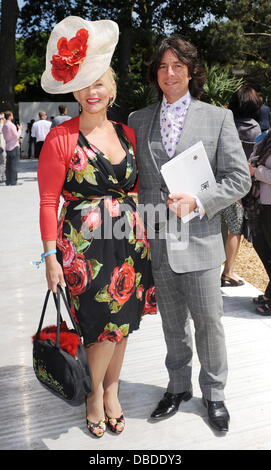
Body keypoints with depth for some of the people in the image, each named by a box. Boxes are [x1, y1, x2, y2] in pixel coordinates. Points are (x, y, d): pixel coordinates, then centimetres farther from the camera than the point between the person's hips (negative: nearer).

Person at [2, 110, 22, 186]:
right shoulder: (11, 125, -13)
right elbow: (17, 136, -12)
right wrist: (19, 129, 4)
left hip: (7, 147, 8)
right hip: (14, 146, -8)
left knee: (8, 164, 9)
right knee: (14, 164, -5)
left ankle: (8, 181, 11)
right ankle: (13, 181, -6)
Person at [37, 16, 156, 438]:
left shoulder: (127, 134, 9)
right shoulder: (61, 138, -7)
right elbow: (48, 201, -7)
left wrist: (142, 236, 11)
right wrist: (51, 256, -11)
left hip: (130, 241, 5)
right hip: (85, 244, -5)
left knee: (122, 323, 13)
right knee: (106, 326, -1)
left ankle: (112, 391, 36)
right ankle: (95, 395, 28)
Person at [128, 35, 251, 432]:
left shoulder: (217, 117, 0)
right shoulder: (138, 120, 8)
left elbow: (239, 178, -2)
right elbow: (131, 178, 11)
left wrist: (197, 201, -16)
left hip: (199, 239, -2)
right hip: (155, 241, 3)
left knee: (209, 321, 8)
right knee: (173, 323, 16)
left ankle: (214, 392, 31)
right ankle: (178, 386, 36)